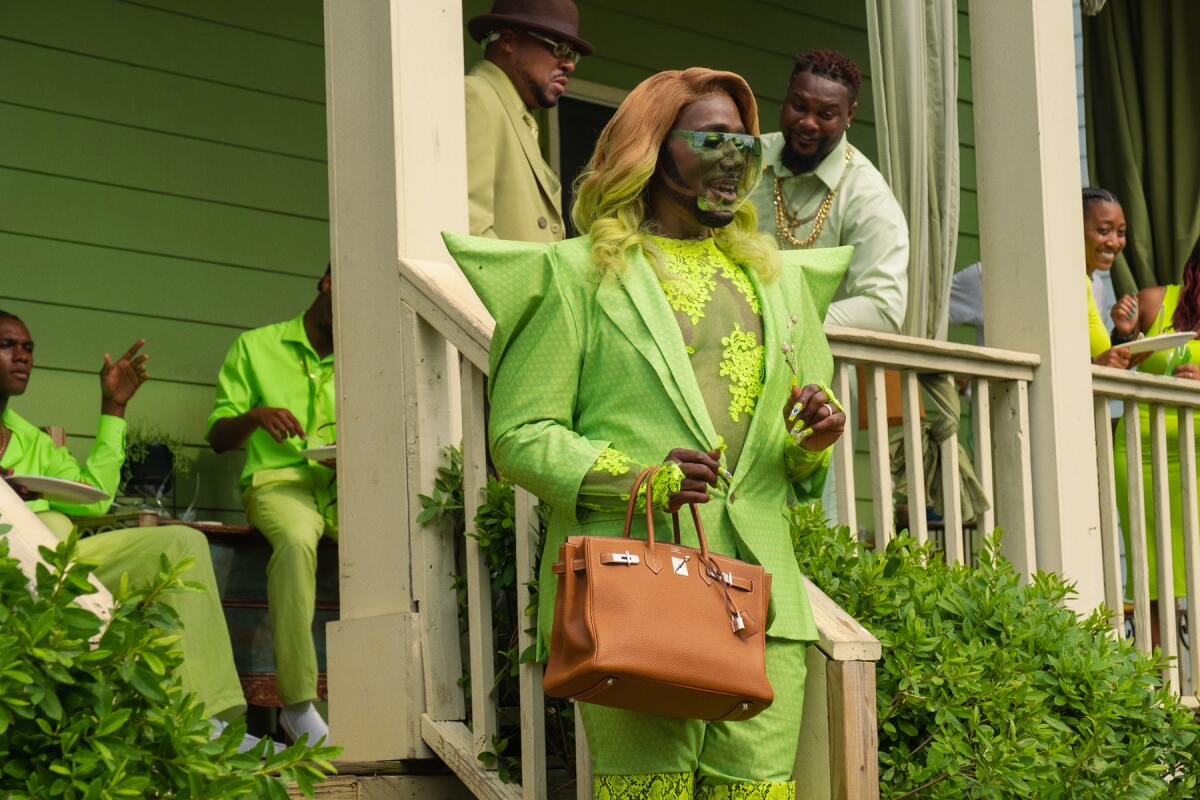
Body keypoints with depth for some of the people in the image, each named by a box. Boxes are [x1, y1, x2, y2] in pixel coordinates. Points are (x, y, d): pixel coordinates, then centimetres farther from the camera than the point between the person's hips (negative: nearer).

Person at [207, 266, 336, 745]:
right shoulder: (257, 347, 13)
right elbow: (218, 436, 11)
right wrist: (255, 416, -11)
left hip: (342, 487, 3)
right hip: (278, 480, -3)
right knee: (296, 539, -39)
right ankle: (298, 704, -39)